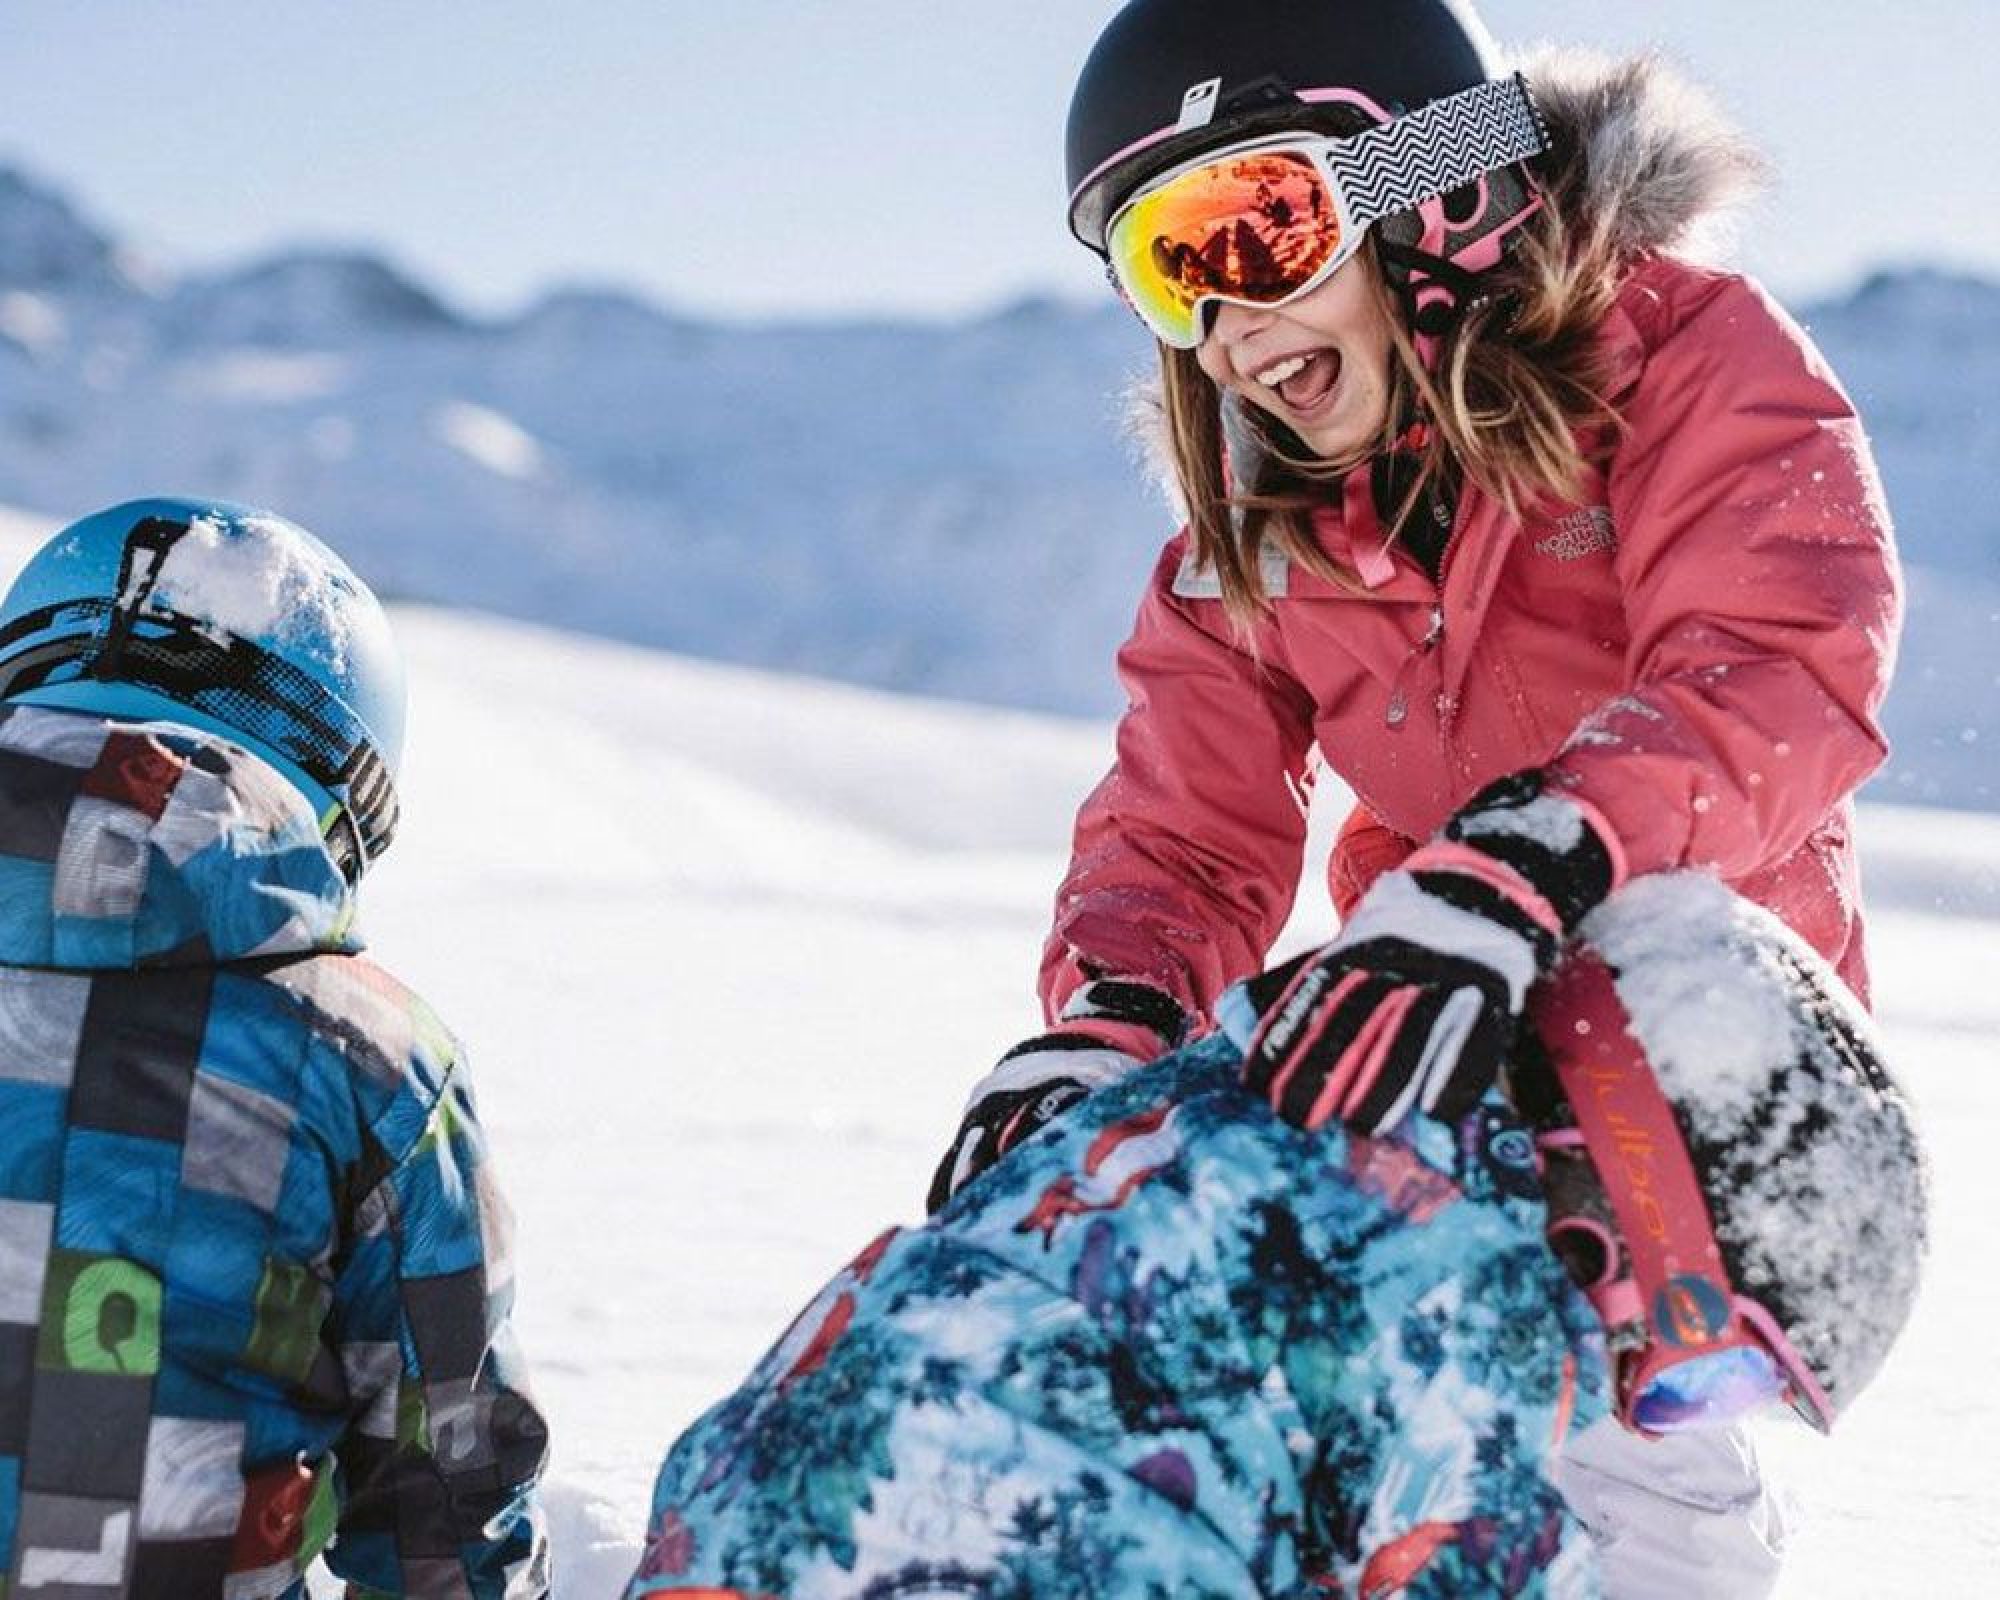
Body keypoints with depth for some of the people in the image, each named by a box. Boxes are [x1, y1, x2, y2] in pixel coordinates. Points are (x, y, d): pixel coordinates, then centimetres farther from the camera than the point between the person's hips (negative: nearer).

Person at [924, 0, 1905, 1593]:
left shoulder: (1685, 355, -16)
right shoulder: (1251, 526, 1)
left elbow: (1780, 668, -32)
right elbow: (1186, 824, -6)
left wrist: (1516, 876, -49)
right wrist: (1105, 1022, -28)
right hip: (1450, 1059, 5)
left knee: (1619, 1455, -18)